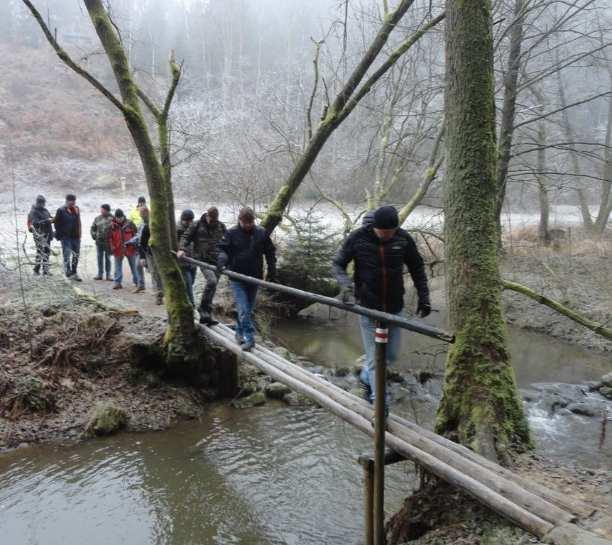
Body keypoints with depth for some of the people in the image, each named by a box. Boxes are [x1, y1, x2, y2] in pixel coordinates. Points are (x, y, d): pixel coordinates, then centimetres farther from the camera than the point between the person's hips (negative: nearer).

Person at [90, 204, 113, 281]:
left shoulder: (112, 219, -7)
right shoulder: (97, 218, 6)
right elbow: (92, 228, 16)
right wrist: (94, 235, 5)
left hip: (108, 242, -4)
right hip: (99, 241, 4)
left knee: (108, 258, 6)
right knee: (99, 258, 8)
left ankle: (108, 275, 13)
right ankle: (100, 274, 15)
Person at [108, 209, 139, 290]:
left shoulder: (129, 223, -3)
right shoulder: (112, 225, -1)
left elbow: (135, 235, 2)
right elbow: (110, 237, 5)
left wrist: (135, 245, -2)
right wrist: (112, 247, -2)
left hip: (130, 249, -1)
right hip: (118, 250, 1)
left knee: (134, 266, 10)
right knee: (118, 267, 6)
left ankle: (137, 282, 20)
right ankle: (118, 282, 13)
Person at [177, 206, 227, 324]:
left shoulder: (221, 226, 9)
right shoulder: (197, 225, 0)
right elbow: (186, 237, 4)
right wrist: (181, 249, -13)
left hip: (217, 261, 4)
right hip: (203, 260, -4)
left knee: (212, 288, 6)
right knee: (212, 281, -27)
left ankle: (205, 315, 17)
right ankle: (204, 309, -10)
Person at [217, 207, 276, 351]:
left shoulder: (261, 233, 2)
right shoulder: (231, 233, -4)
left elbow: (270, 252, 10)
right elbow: (223, 248, 0)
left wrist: (272, 272, 6)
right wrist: (222, 259, -23)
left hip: (254, 277, 3)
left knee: (248, 308, 13)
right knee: (243, 309, -12)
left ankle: (240, 332, 30)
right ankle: (249, 338, -10)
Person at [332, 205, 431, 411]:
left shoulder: (403, 239, -6)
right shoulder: (358, 238, -13)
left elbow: (417, 268, 8)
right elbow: (338, 264, -2)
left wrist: (423, 297, 5)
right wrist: (345, 284, -21)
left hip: (394, 308, 3)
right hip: (368, 308, -3)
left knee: (391, 355, 14)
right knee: (374, 358, 1)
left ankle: (366, 378, 41)